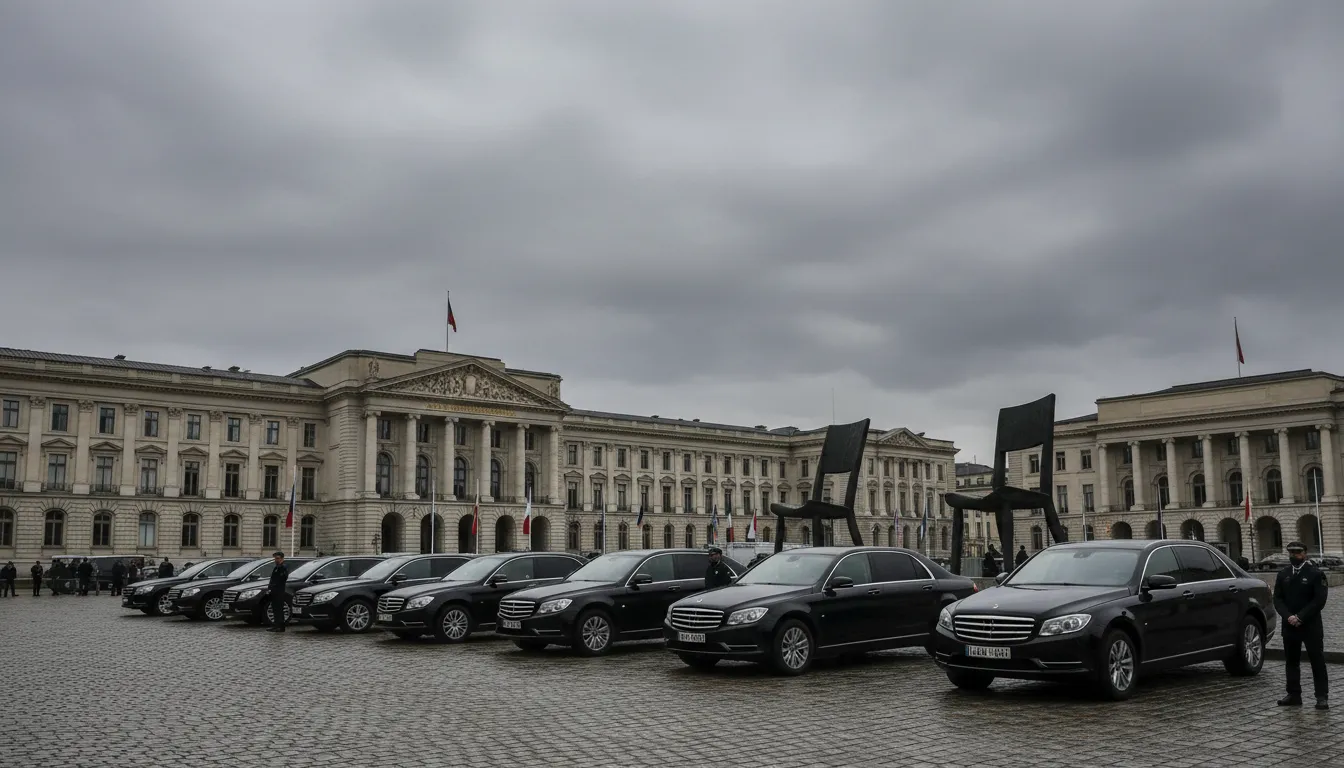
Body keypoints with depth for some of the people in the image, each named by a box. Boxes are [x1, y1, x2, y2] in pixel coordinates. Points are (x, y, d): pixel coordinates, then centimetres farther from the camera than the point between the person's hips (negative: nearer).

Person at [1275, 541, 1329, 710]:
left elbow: (1319, 600, -11)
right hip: (1289, 626, 5)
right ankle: (1294, 695, 15)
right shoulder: (1283, 574, 9)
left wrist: (1300, 617, -16)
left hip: (1311, 626, -4)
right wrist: (1288, 616, -11)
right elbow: (1277, 599, 6)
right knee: (1291, 661, 8)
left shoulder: (1315, 574, -5)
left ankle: (1322, 697, 5)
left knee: (1317, 661, 0)